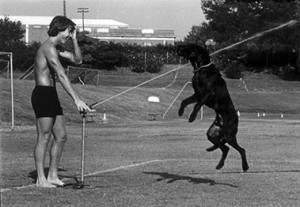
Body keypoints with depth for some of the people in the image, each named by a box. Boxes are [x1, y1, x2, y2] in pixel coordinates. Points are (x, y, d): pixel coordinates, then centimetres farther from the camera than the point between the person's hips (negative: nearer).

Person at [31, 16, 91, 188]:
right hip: (43, 94, -10)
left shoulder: (54, 49, 18)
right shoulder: (49, 48, -15)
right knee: (44, 138, -7)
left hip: (51, 96, 10)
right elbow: (62, 75, -24)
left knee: (61, 137, 9)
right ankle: (41, 179, -4)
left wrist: (74, 40, 12)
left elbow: (77, 60, 25)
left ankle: (53, 175, 14)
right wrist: (77, 99, -29)